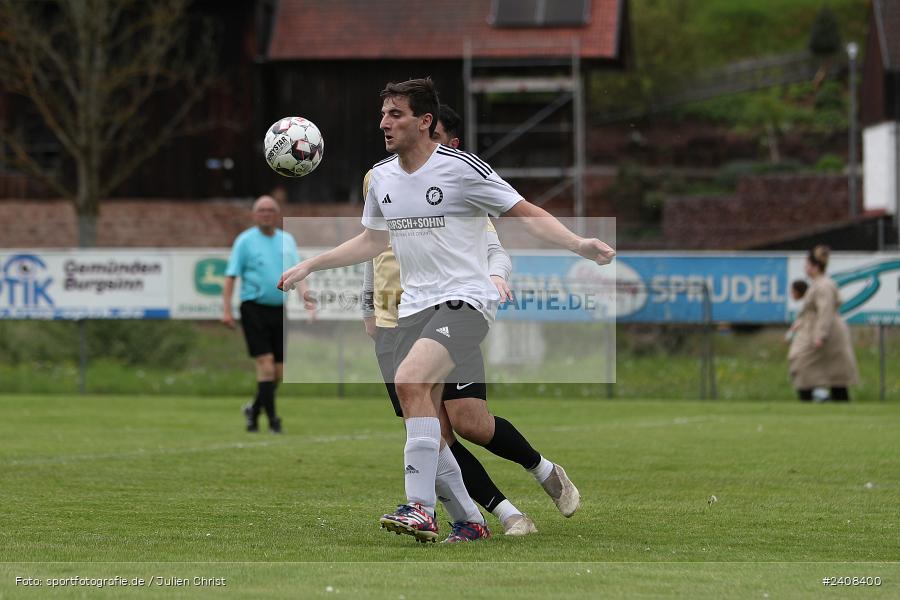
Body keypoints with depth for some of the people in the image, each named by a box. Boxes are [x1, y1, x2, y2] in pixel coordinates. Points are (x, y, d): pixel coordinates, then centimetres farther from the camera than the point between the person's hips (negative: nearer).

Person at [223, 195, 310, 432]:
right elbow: (231, 276, -2)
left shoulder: (287, 240, 13)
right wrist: (227, 309, -10)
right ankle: (272, 418, -10)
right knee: (266, 363, -13)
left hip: (281, 309, 5)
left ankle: (254, 410, 25)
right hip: (254, 308, -5)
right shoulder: (245, 241, 0)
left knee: (278, 371, 4)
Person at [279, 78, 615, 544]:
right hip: (414, 309, 8)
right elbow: (372, 241, 27)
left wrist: (578, 245, -21)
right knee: (426, 421, 7)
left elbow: (528, 215, -7)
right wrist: (308, 266, 27)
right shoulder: (381, 177, 10)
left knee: (409, 381, -29)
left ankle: (420, 509, -29)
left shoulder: (461, 168, -9)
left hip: (463, 301, -8)